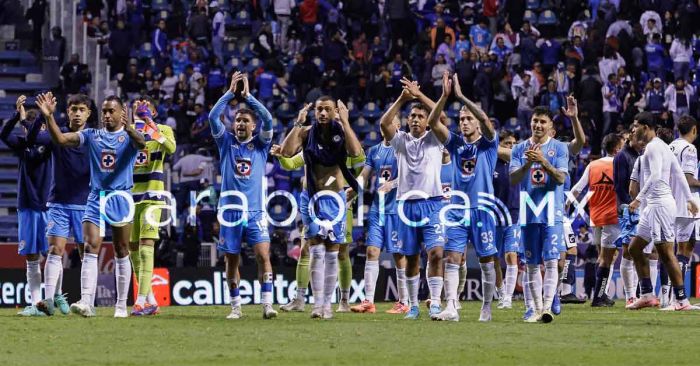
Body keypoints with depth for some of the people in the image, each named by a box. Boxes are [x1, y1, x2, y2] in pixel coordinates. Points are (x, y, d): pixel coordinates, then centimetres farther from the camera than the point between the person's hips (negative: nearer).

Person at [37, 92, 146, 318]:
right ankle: (86, 302, -21)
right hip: (96, 198, 2)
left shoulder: (128, 136, 0)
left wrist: (128, 129, -46)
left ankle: (121, 305, 12)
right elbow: (61, 139, 0)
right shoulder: (92, 135, 10)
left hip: (120, 197, -2)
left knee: (121, 252, 6)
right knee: (90, 249, -12)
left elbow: (141, 143, -24)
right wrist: (49, 117, -15)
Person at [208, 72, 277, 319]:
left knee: (263, 255, -14)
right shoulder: (226, 142, 9)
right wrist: (231, 92, -8)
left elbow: (268, 120, -8)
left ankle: (267, 304, -14)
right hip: (230, 210, 1)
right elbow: (213, 117, -4)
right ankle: (235, 306, 12)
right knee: (232, 260, 4)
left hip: (255, 212, -1)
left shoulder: (260, 144, 8)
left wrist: (248, 96, -9)